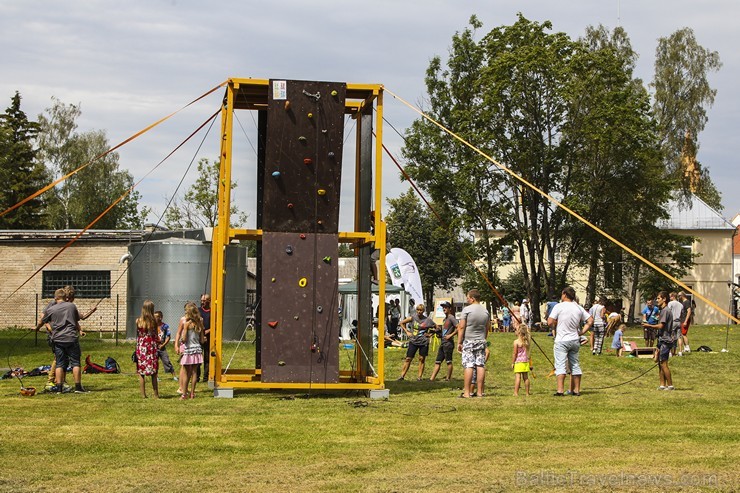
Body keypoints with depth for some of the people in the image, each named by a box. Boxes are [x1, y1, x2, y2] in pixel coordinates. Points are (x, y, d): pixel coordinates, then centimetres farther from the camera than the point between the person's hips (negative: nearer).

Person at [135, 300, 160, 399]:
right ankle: (156, 394, 8)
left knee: (141, 372, 7)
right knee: (153, 373, 7)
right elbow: (156, 336, -2)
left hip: (141, 347, 1)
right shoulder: (154, 321, -7)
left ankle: (143, 394, 5)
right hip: (152, 347, 0)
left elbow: (138, 335, 2)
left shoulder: (138, 321, -4)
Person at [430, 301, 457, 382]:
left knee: (449, 361, -3)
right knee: (437, 362, 6)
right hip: (442, 343, 10)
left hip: (448, 343, -10)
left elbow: (458, 328, -18)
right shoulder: (445, 319, 19)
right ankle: (432, 378, 5)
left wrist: (450, 335, -17)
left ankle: (448, 378, 3)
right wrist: (439, 332, 11)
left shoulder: (451, 318, -8)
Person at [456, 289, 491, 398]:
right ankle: (480, 392, 6)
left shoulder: (466, 310, -10)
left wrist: (459, 342, -6)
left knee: (468, 366, -7)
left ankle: (466, 392, -9)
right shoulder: (485, 311, 8)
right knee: (481, 366, 4)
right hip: (481, 342, 5)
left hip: (468, 341, -5)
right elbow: (488, 328, 15)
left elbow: (461, 327, -11)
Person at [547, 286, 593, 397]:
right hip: (575, 341, 5)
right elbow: (590, 320, 5)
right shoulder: (578, 308, 5)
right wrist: (582, 332, 7)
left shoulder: (559, 306, -10)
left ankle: (560, 390, -14)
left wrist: (555, 327, 7)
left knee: (560, 365, -6)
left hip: (561, 341, -5)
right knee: (575, 365, 13)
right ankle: (577, 390, 17)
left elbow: (550, 322, -14)